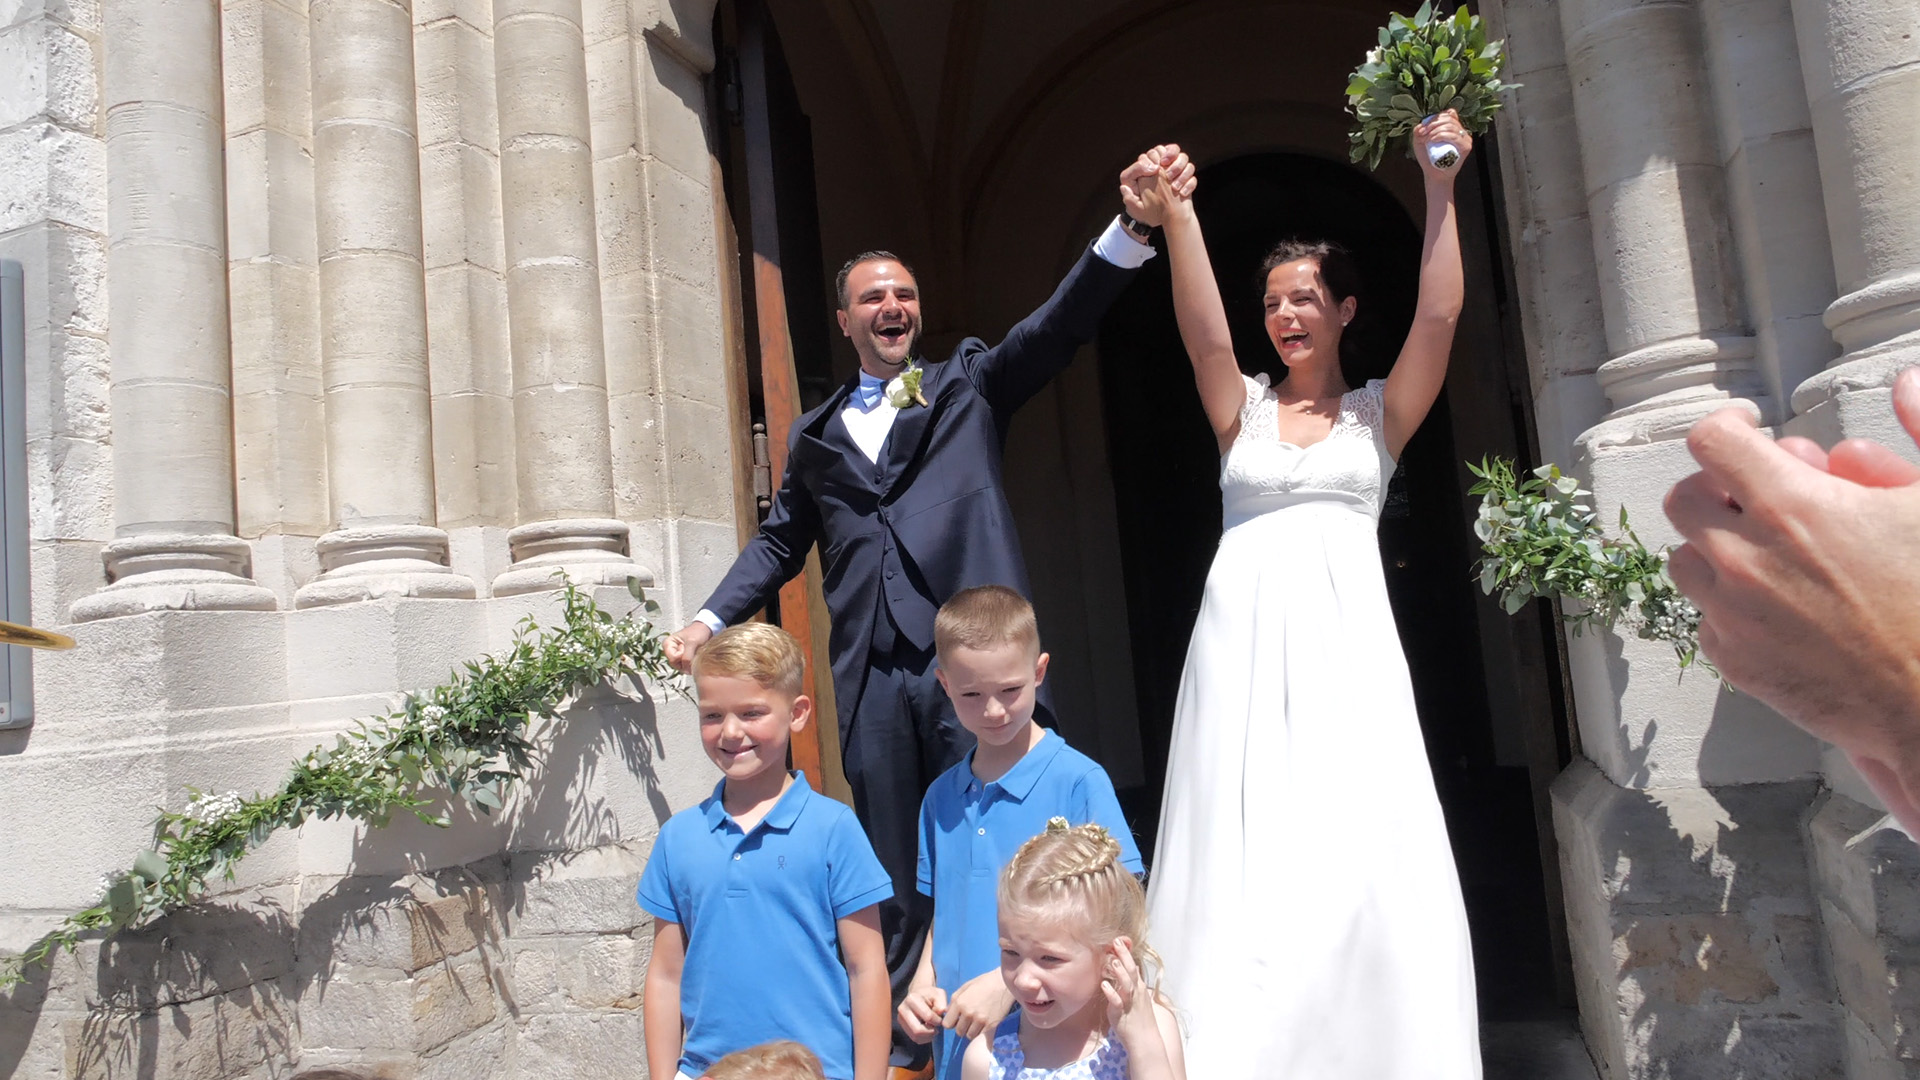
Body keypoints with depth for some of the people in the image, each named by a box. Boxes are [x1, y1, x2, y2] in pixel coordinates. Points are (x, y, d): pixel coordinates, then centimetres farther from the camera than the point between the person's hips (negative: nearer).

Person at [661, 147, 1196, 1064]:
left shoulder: (969, 386, 10)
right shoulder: (815, 435, 18)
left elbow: (1058, 325, -4)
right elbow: (780, 541, 23)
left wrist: (1135, 226, -19)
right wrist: (711, 617, 9)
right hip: (870, 672, 3)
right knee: (892, 874, 12)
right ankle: (905, 1034, 27)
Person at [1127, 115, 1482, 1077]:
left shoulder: (1379, 412, 12)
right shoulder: (1242, 408, 12)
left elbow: (1437, 317, -3)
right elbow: (1200, 331, -6)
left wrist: (1439, 187, -10)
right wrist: (1176, 220, -21)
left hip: (1344, 633, 0)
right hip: (1243, 628, 1)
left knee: (1359, 844, -3)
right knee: (1244, 847, 1)